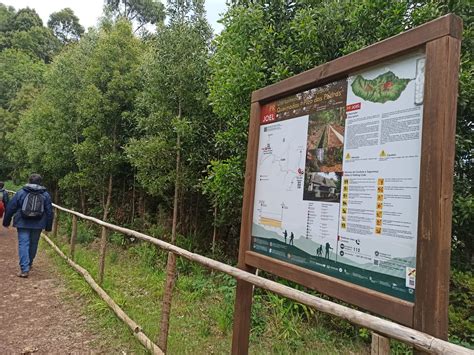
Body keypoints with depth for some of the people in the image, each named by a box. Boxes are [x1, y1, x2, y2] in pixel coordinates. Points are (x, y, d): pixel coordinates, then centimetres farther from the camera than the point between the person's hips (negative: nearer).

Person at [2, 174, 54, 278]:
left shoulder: (21, 192, -1)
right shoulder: (46, 195, 4)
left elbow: (10, 208, 1)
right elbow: (49, 212, 5)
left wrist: (6, 221, 14)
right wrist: (48, 227, 12)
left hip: (23, 224, -2)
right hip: (38, 225, 2)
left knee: (23, 244, -2)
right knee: (33, 244, 16)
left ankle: (24, 269, -10)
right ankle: (29, 264, 32)